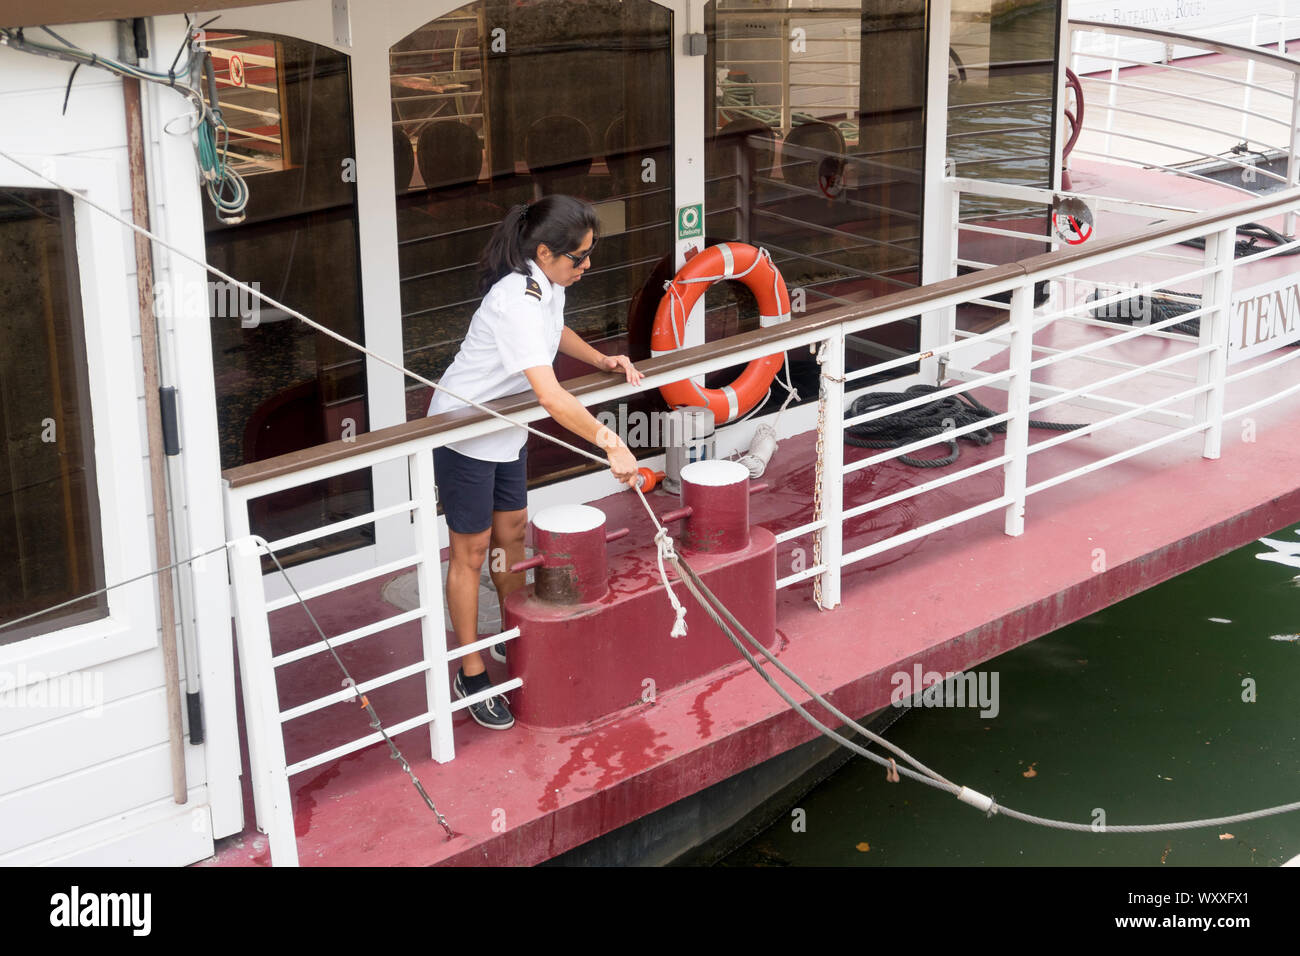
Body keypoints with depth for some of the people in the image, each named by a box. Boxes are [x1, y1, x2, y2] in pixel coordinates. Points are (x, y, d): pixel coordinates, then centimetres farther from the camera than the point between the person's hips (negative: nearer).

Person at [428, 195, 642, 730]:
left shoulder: (548, 284, -6)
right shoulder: (517, 302, -35)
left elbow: (554, 333, 19)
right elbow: (551, 397, -44)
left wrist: (603, 360, 4)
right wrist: (612, 444, -44)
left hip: (507, 429, 9)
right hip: (464, 433, -9)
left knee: (512, 532, 19)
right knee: (471, 551, 3)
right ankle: (471, 675, 16)